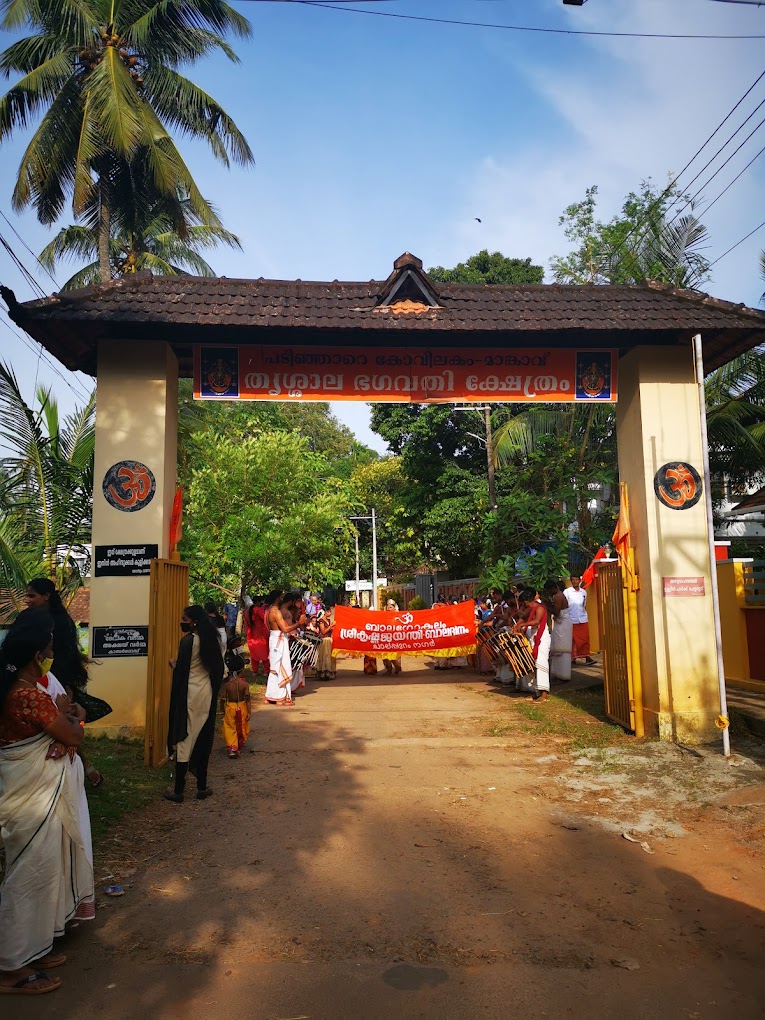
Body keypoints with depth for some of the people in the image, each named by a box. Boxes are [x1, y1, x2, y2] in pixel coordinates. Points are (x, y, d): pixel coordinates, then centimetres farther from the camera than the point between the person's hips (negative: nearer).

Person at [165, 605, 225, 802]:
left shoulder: (188, 640, -15)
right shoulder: (210, 639, 5)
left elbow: (181, 671, -18)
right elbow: (218, 668, 9)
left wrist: (173, 665, 0)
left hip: (189, 694, -6)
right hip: (207, 694, 6)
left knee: (184, 739, 2)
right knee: (203, 738, 13)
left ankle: (178, 791, 10)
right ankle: (202, 787, 20)